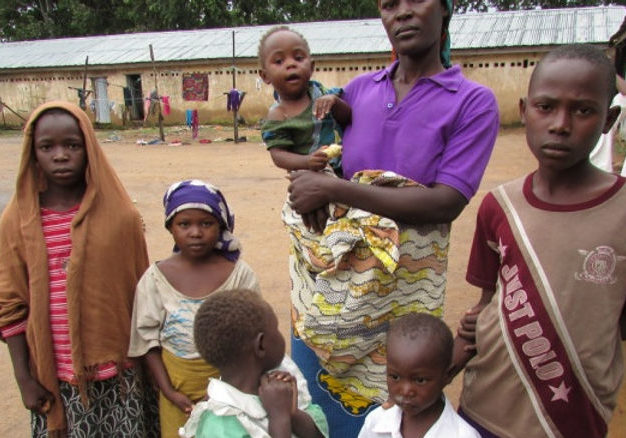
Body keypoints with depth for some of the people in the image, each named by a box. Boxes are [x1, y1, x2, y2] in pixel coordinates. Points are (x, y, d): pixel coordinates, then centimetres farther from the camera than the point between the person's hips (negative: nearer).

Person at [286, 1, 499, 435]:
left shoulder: (473, 102, -7)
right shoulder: (359, 89, 7)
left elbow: (446, 203, -17)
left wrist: (333, 189, -20)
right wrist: (308, 185, -9)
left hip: (404, 282, -3)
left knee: (379, 403, 7)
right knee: (313, 382, 14)